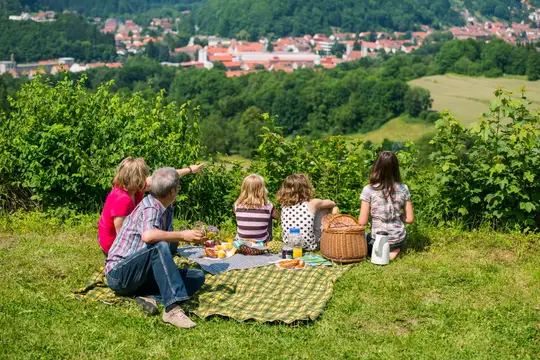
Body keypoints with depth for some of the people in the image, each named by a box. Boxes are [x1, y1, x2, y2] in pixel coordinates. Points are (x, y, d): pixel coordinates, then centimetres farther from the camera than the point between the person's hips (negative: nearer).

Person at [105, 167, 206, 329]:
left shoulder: (167, 209, 9)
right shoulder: (150, 207, -17)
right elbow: (148, 236, -38)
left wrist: (192, 236, 10)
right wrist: (182, 235, -30)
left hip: (140, 277, 9)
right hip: (119, 274, -9)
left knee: (198, 276, -2)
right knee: (159, 246, -35)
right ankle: (172, 309, -42)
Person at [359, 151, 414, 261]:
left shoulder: (368, 190, -17)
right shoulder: (403, 189, -8)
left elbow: (362, 222, -15)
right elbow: (409, 219, -3)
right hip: (400, 239, 4)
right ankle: (394, 250, 9)